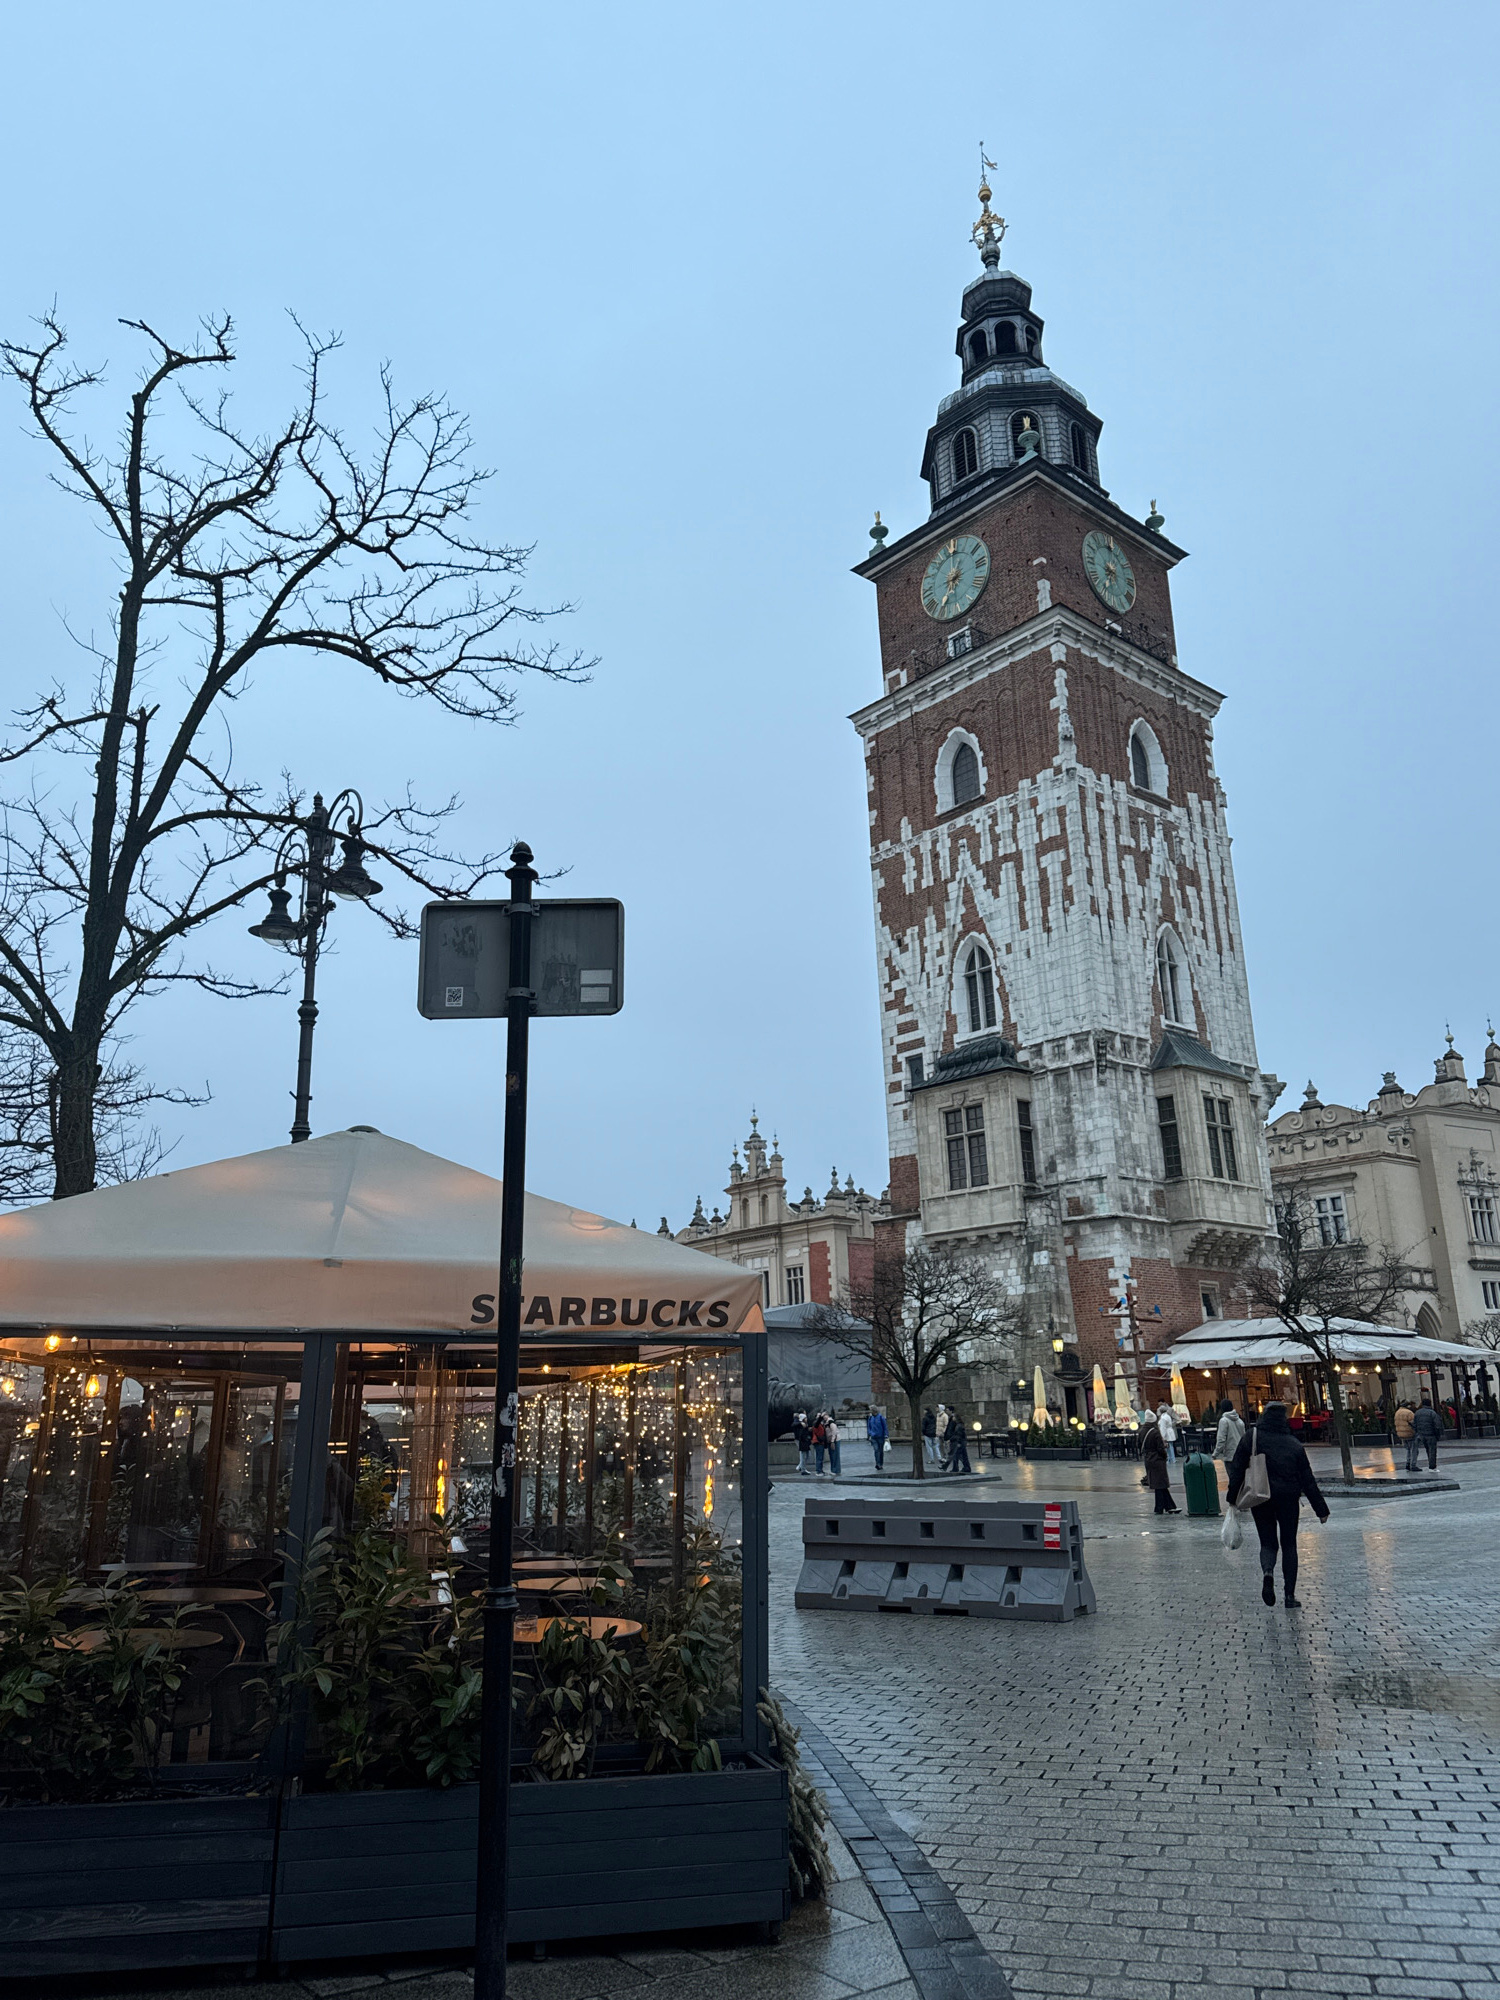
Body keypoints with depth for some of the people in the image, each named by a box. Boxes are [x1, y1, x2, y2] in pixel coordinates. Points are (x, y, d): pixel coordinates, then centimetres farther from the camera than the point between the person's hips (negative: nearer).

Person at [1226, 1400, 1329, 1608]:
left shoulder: (1250, 1438, -2)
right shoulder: (1293, 1444, 0)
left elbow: (1237, 1470, -4)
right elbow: (1307, 1480, 1)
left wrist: (1232, 1499, 4)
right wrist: (1321, 1509, 8)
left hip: (1260, 1499, 0)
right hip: (1288, 1498, 0)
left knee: (1267, 1542, 11)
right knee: (1289, 1544, 13)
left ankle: (1267, 1571, -21)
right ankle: (1290, 1595, 7)